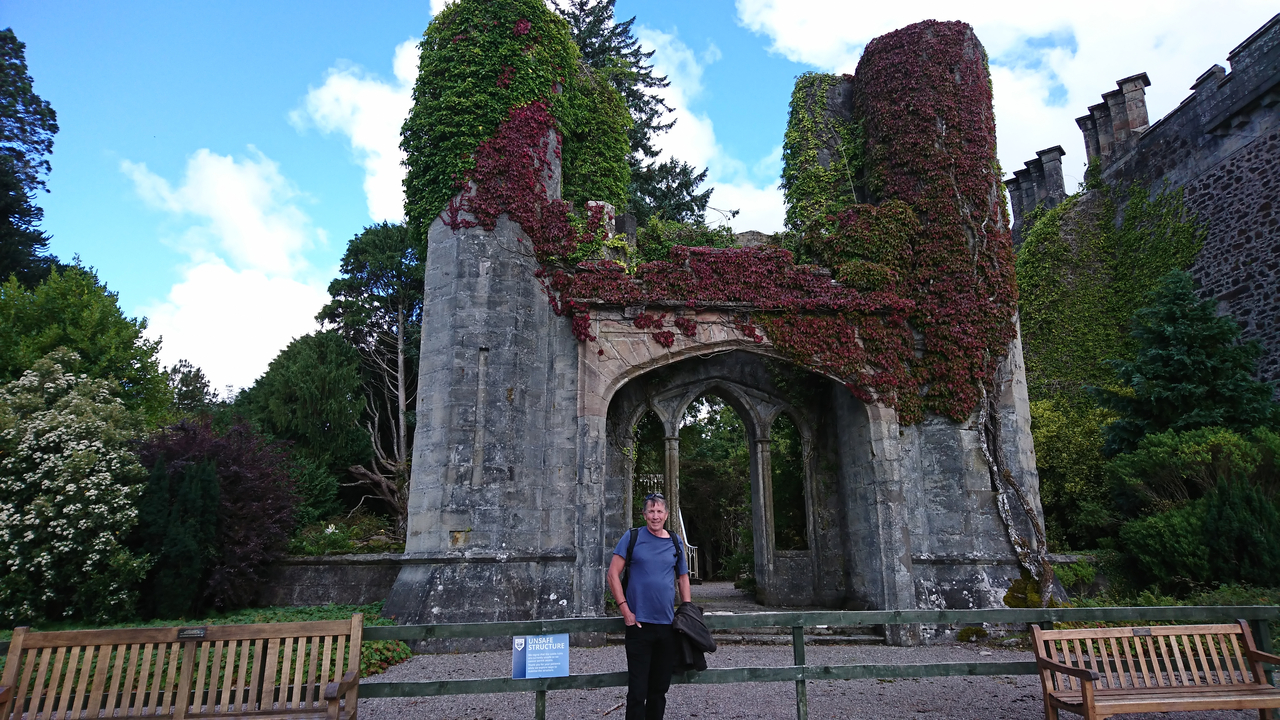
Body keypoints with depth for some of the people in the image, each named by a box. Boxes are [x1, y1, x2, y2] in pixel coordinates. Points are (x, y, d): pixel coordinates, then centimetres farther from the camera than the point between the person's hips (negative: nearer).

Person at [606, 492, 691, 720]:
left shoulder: (675, 543, 7)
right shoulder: (632, 537, -4)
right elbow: (613, 573, -5)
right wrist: (625, 610, -11)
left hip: (668, 625, 4)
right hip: (639, 624, -4)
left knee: (660, 687, 15)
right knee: (637, 688, 0)